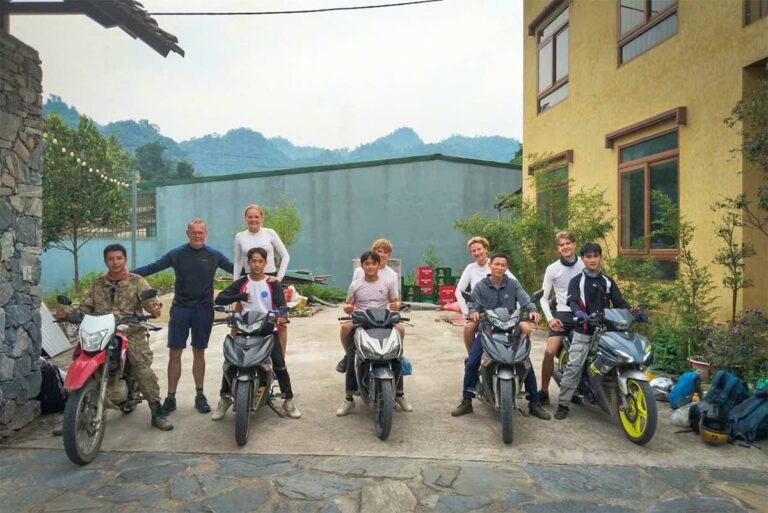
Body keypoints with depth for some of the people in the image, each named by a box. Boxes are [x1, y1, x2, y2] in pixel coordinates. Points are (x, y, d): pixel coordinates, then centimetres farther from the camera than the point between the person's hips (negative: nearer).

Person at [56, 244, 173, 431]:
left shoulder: (136, 281, 6)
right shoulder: (97, 284, 16)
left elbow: (149, 298, -8)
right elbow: (84, 307, 11)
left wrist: (154, 307, -31)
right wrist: (68, 312, -10)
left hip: (132, 333, -3)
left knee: (144, 371, -16)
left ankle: (157, 413, -8)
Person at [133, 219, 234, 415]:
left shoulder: (214, 256, 2)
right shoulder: (176, 254, 1)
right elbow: (152, 267, 0)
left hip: (204, 310, 0)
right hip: (180, 309, 0)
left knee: (199, 353, 11)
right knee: (175, 354, 2)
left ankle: (200, 396, 20)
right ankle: (171, 397, 13)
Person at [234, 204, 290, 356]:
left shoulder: (270, 233, 0)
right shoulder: (240, 237, 4)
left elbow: (285, 256, 2)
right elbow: (237, 262, 11)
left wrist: (279, 276, -7)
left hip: (270, 279, -1)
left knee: (282, 323, -4)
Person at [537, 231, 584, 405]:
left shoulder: (585, 264, 4)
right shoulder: (552, 269, 1)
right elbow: (544, 297, 4)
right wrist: (550, 318, -8)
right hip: (564, 313, -1)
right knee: (549, 352, -15)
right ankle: (544, 392, -4)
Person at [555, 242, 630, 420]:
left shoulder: (607, 281, 17)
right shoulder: (576, 281, 4)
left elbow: (620, 302, 9)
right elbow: (572, 301, -12)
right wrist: (578, 312, -35)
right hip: (583, 330, -3)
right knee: (573, 367, -9)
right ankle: (562, 404, -4)